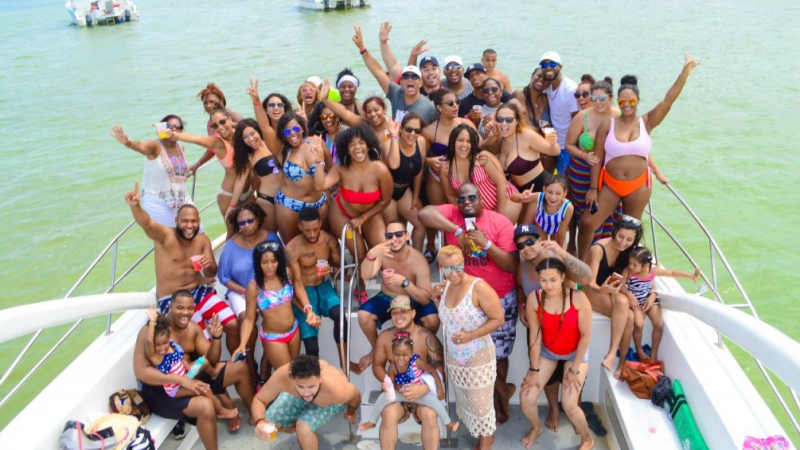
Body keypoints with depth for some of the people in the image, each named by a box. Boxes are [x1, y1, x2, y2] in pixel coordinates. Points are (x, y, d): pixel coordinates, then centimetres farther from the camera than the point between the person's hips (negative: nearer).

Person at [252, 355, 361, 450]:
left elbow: (356, 395, -20)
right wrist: (260, 422, -45)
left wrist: (351, 413, 4)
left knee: (304, 428, -25)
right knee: (269, 424, -4)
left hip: (330, 402, -3)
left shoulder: (336, 390, -44)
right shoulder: (282, 377, -41)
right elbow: (258, 400, -23)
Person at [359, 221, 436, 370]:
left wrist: (404, 282, -42)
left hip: (413, 300, -2)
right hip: (387, 299, 2)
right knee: (363, 315, -24)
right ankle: (376, 350, 6)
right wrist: (371, 254, -51)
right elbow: (365, 276, -34)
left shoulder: (418, 259, -23)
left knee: (432, 319, -29)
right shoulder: (382, 253, -18)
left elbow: (425, 299, -27)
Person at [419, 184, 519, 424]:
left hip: (500, 299, -1)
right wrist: (457, 230, -28)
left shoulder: (501, 222, -11)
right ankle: (502, 390, 35)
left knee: (498, 353, 11)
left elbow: (512, 265, -15)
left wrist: (486, 244, -27)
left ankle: (498, 397, 38)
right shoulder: (452, 214, -7)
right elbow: (424, 213, -27)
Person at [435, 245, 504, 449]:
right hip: (454, 357, 6)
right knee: (464, 400, 20)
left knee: (480, 402, 8)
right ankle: (479, 433, 44)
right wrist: (438, 296, -8)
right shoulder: (445, 287, -2)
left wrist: (471, 335, -27)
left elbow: (498, 319, -20)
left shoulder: (479, 287, -23)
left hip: (478, 357, -6)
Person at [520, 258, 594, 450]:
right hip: (547, 352, 3)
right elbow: (535, 335, -13)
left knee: (569, 405, -12)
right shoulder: (534, 298, -23)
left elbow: (586, 335, -19)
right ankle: (536, 427, 33)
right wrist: (534, 369, -8)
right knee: (526, 400, -2)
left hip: (576, 353, -2)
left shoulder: (578, 298, -30)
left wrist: (575, 369, -14)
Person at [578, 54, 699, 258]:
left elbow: (669, 100, -12)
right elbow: (597, 158, -5)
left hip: (638, 187, 1)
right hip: (610, 185, -1)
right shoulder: (607, 125, -7)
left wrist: (685, 72, -21)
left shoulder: (647, 123, -3)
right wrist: (593, 188, -6)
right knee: (588, 223, -6)